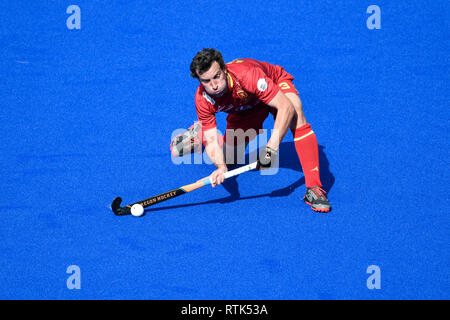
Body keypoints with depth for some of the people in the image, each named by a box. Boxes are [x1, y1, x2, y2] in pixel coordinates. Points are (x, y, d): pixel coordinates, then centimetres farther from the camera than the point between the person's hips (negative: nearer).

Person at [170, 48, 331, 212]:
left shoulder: (247, 74, -43)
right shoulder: (203, 100, -29)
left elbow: (286, 107, -45)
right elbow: (212, 141, -24)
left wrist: (271, 147, -55)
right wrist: (221, 167, -46)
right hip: (243, 110, 3)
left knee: (295, 115, -35)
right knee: (228, 157, -3)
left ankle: (313, 188, -35)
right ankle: (200, 135, 29)